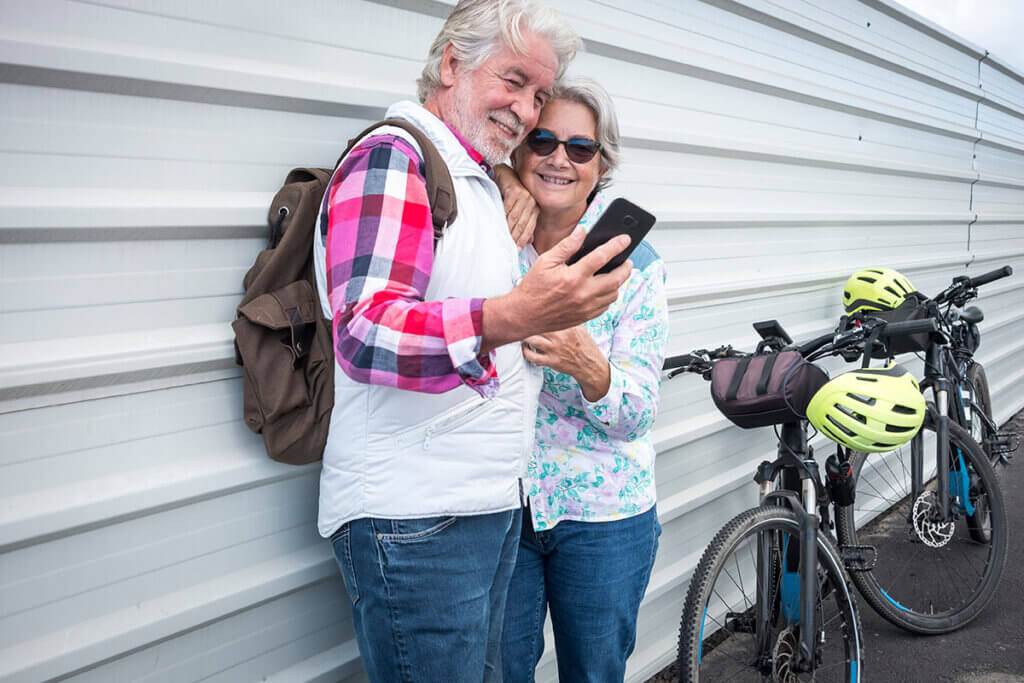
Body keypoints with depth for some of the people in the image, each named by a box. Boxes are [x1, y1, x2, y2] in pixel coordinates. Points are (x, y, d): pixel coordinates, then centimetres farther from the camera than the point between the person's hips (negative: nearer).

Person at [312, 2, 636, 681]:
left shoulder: (480, 184, 19)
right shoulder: (392, 156, -12)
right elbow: (366, 335, -28)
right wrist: (512, 316, -42)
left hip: (492, 503, 9)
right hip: (414, 522, -9)